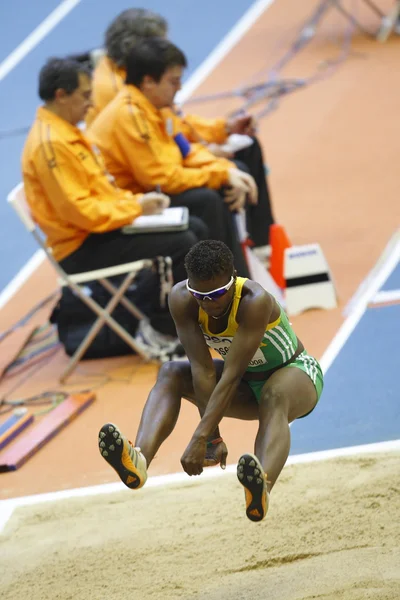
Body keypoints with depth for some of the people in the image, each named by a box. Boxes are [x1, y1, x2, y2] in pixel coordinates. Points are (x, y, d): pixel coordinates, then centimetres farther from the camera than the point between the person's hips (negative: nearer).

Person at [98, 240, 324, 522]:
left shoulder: (255, 301, -35)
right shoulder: (182, 300, -22)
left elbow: (231, 375, -39)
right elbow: (203, 369, -24)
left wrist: (200, 438, -45)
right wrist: (213, 436, -29)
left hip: (296, 372, -6)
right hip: (247, 383, 6)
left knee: (274, 397, -40)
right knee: (170, 374, -18)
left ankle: (262, 488, -70)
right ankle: (139, 459, -43)